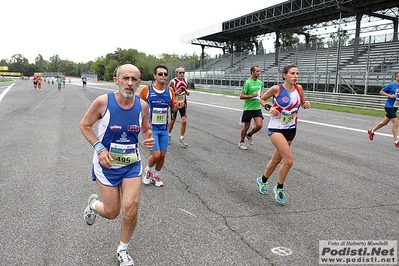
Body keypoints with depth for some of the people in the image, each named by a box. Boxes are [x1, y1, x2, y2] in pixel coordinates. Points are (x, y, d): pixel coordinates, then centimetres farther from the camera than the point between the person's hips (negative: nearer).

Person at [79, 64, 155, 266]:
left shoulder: (142, 105, -8)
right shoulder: (103, 102, -18)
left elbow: (146, 129, 8)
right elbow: (84, 125, -6)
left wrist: (149, 139, -15)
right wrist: (99, 147, -19)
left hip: (132, 164, 2)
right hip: (107, 164, -2)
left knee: (131, 209, -5)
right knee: (112, 213, 7)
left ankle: (123, 249, 23)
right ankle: (94, 203, 45)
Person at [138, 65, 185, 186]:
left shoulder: (170, 91, 2)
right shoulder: (146, 89, -10)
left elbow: (173, 107, 11)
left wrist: (177, 106, -11)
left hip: (164, 129, 4)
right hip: (151, 128, -4)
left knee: (162, 155, 8)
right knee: (156, 154, -12)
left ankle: (155, 175, 33)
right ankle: (148, 170, 21)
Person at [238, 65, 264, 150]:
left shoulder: (260, 82, 7)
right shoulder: (247, 82, -12)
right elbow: (241, 96, -13)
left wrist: (260, 95, 4)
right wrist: (252, 96, -24)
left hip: (257, 108, 5)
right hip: (248, 108, -5)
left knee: (259, 125, -8)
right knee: (246, 126, 4)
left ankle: (249, 134, 22)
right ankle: (241, 142, 24)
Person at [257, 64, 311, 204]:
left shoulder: (299, 88, -2)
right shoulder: (276, 89, -14)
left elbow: (303, 103, 14)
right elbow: (262, 99, 1)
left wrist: (306, 105, -8)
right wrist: (269, 107, -17)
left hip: (291, 129, 6)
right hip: (276, 128, -6)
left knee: (276, 159, 17)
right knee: (289, 160, -17)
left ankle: (263, 180, 43)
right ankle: (279, 188, 7)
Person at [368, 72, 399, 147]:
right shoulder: (391, 85, -9)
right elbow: (381, 92, -2)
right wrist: (390, 95, -14)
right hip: (389, 106, -7)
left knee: (384, 122, 17)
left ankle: (371, 131, 37)